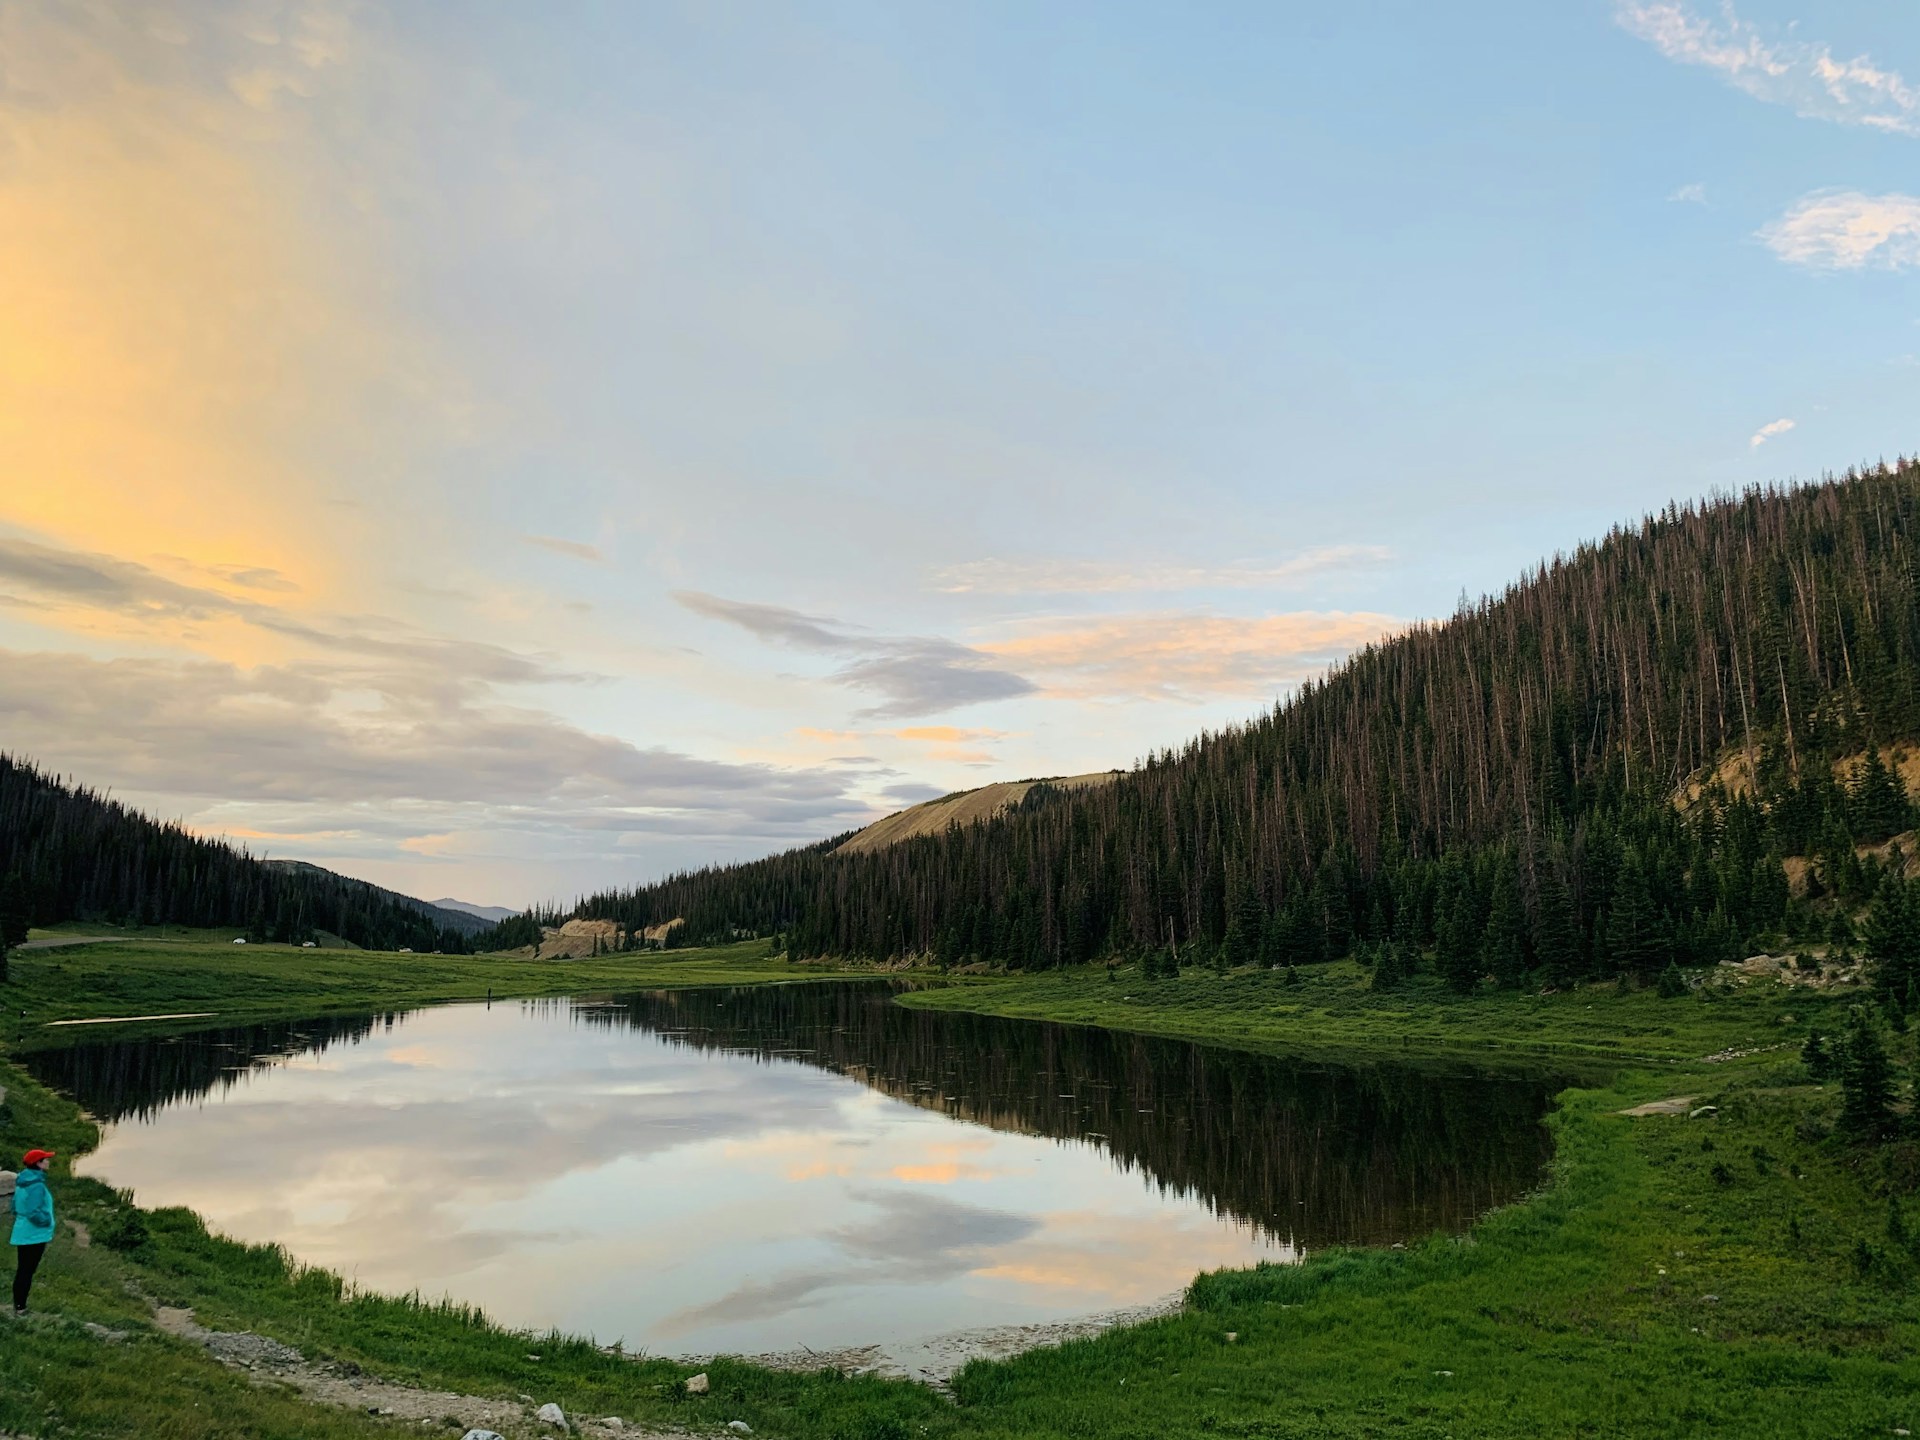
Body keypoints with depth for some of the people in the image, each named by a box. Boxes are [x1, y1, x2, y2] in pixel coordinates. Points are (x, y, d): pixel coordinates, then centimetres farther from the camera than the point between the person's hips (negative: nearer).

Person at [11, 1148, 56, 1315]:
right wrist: (47, 1222, -11)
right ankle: (20, 1307, 6)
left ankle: (18, 1305, 24)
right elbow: (34, 1212, -26)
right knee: (27, 1271, 0)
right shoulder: (36, 1185, -23)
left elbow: (16, 1207, 16)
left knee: (21, 1270, 16)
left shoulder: (23, 1182, 7)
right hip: (34, 1235, -9)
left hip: (22, 1233, 9)